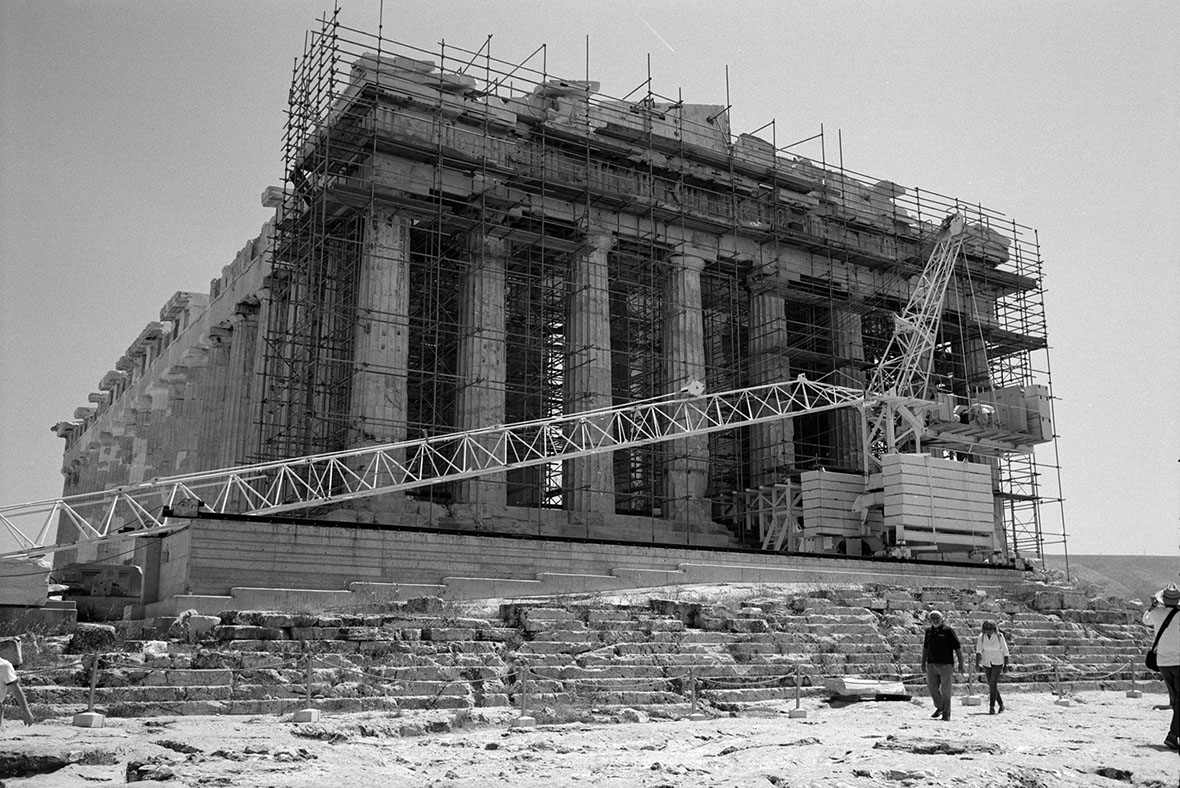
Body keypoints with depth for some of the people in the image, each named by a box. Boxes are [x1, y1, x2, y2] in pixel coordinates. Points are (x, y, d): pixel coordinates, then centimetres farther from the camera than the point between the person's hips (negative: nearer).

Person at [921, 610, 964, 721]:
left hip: (946, 665, -5)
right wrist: (923, 663, 18)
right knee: (932, 687, 5)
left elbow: (958, 648, -5)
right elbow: (925, 648, 19)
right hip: (932, 665, 5)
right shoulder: (929, 631, 10)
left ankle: (946, 714, 7)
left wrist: (961, 664, -8)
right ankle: (939, 708, 27)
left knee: (945, 690, -2)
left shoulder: (948, 631, -5)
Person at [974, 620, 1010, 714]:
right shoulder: (981, 637, -9)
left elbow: (1005, 651, -7)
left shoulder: (999, 636, -14)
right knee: (991, 685, 10)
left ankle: (992, 707, -12)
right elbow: (978, 650, -15)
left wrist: (1005, 665, -8)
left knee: (993, 684, -16)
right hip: (986, 663, 3)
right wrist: (977, 664, -27)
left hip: (997, 663, -3)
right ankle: (1001, 704, 29)